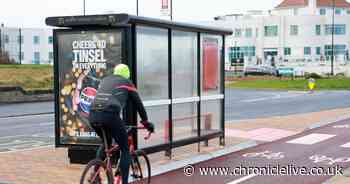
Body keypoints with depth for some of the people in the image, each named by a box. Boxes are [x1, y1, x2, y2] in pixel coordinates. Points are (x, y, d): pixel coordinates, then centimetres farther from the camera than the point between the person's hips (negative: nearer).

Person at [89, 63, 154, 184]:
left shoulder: (104, 80, 31)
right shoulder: (127, 82, 17)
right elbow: (138, 104, 20)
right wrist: (146, 122, 31)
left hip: (93, 115, 6)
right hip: (110, 115, -5)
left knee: (106, 144, 32)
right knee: (125, 150, 12)